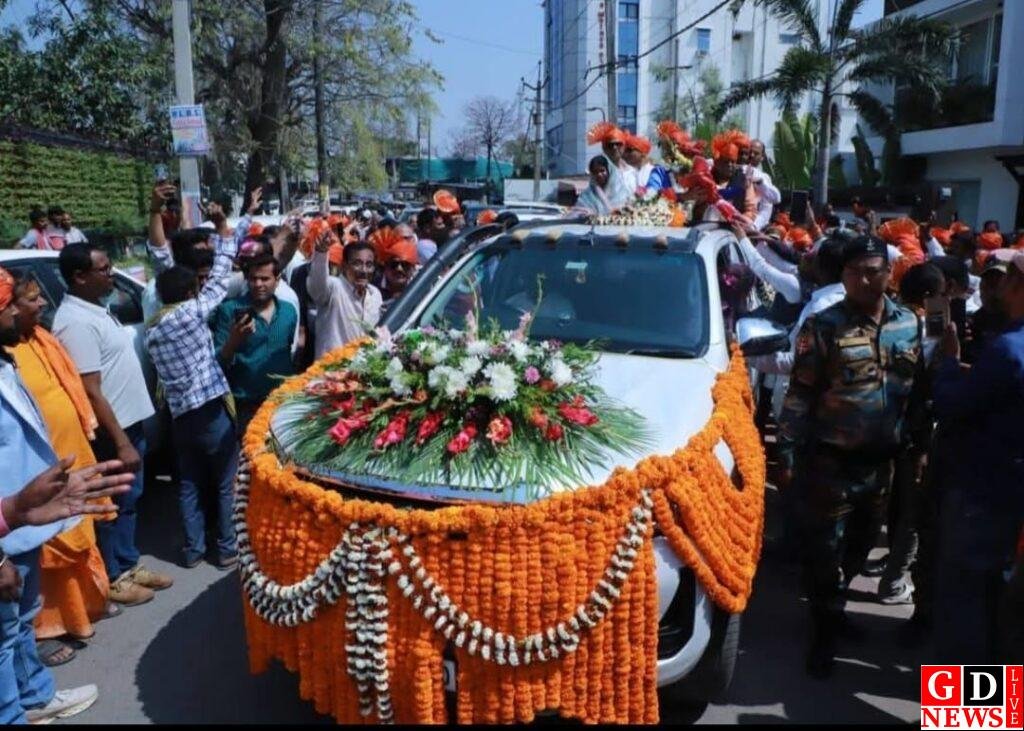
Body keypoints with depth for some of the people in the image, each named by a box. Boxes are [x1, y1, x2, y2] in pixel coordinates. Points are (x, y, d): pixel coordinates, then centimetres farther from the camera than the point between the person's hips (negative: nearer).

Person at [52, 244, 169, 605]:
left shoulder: (97, 309, 8)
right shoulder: (76, 322, -22)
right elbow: (91, 391, -23)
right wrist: (120, 442, -21)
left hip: (131, 420, 9)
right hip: (111, 429, -9)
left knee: (130, 499, 18)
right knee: (115, 504, 5)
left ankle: (129, 565, 32)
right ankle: (114, 578, 21)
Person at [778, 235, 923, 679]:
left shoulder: (909, 324, 5)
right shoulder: (824, 326, -10)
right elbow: (799, 396, -10)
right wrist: (788, 454, -13)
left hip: (882, 462, 5)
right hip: (832, 462, -5)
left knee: (860, 545, 19)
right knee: (825, 550, 4)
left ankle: (831, 607, 42)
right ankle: (824, 634, 22)